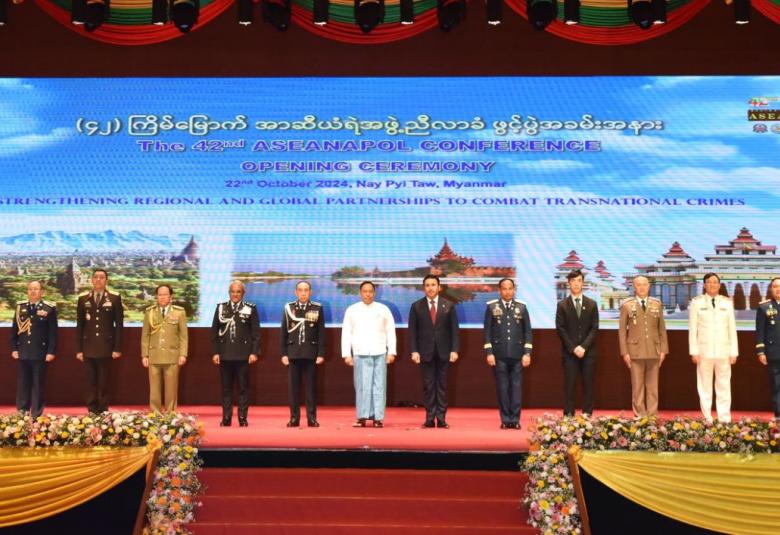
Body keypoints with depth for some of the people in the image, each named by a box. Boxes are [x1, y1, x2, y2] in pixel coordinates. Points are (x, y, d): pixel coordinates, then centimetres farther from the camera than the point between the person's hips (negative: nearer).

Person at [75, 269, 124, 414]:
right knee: (90, 382, 3)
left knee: (104, 382, 3)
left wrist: (117, 348, -5)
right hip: (88, 348, 2)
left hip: (106, 347, -2)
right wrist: (79, 349, 3)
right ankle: (92, 410, 9)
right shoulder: (83, 299, 7)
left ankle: (103, 411, 10)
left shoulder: (115, 298, 2)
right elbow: (79, 326, 8)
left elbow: (119, 324, 0)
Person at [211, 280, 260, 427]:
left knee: (243, 387, 2)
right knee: (226, 387, 5)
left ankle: (243, 418, 8)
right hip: (225, 354, 2)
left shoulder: (251, 308, 3)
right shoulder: (221, 307, 8)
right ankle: (226, 418, 9)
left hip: (243, 354, -2)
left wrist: (254, 352, -7)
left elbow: (256, 332, 1)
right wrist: (215, 352, 1)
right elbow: (214, 331, 8)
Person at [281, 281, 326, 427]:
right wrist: (283, 353, 1)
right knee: (293, 386, 2)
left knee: (311, 386, 1)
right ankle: (294, 418, 7)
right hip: (293, 353, 1)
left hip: (311, 353, -1)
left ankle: (311, 418, 6)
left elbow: (321, 333, 2)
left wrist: (321, 353, -4)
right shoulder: (288, 308, 7)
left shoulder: (317, 308, 4)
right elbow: (284, 332, 7)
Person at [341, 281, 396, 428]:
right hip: (360, 354, 0)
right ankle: (363, 417, 1)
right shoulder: (352, 310, 6)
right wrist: (347, 354, 0)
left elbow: (390, 331, 8)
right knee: (362, 386, -3)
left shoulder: (383, 309, 7)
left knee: (379, 386, -2)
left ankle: (378, 417, 2)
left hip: (379, 353, 0)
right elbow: (346, 333, 6)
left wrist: (391, 352, 1)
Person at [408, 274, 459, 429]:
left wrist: (454, 350, -5)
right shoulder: (416, 306, 4)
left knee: (442, 385, 3)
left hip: (443, 352, 0)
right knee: (428, 386, 2)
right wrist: (414, 351, -6)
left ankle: (441, 418, 5)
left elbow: (454, 329, 3)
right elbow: (413, 330, 2)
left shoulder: (449, 306, 4)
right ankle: (430, 418, 5)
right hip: (425, 352, 0)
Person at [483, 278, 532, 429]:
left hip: (517, 354, 1)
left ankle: (515, 419, 5)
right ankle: (505, 419, 7)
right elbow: (487, 331, 2)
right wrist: (489, 353, -4)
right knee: (502, 387, 1)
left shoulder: (521, 307, 7)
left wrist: (527, 353, -1)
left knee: (516, 387, 0)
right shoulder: (491, 307, 4)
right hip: (499, 354, -1)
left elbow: (528, 331, 6)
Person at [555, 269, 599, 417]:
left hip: (588, 351, 1)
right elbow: (560, 329, -1)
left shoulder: (592, 304, 8)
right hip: (569, 352, -1)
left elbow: (594, 328, 2)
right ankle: (568, 415, 1)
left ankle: (587, 415, 7)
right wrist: (573, 348, -11)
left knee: (588, 384, 2)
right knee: (569, 385, -2)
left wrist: (583, 347, -10)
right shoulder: (562, 305, 4)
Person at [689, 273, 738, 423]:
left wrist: (734, 352, 4)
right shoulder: (697, 302, 3)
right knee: (705, 387, 2)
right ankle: (707, 419, 7)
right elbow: (692, 328, 1)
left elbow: (732, 328, 8)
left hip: (723, 351, 1)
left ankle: (724, 419, 5)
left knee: (724, 386, 1)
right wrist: (694, 351, -4)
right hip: (704, 351, -1)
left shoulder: (727, 303, 9)